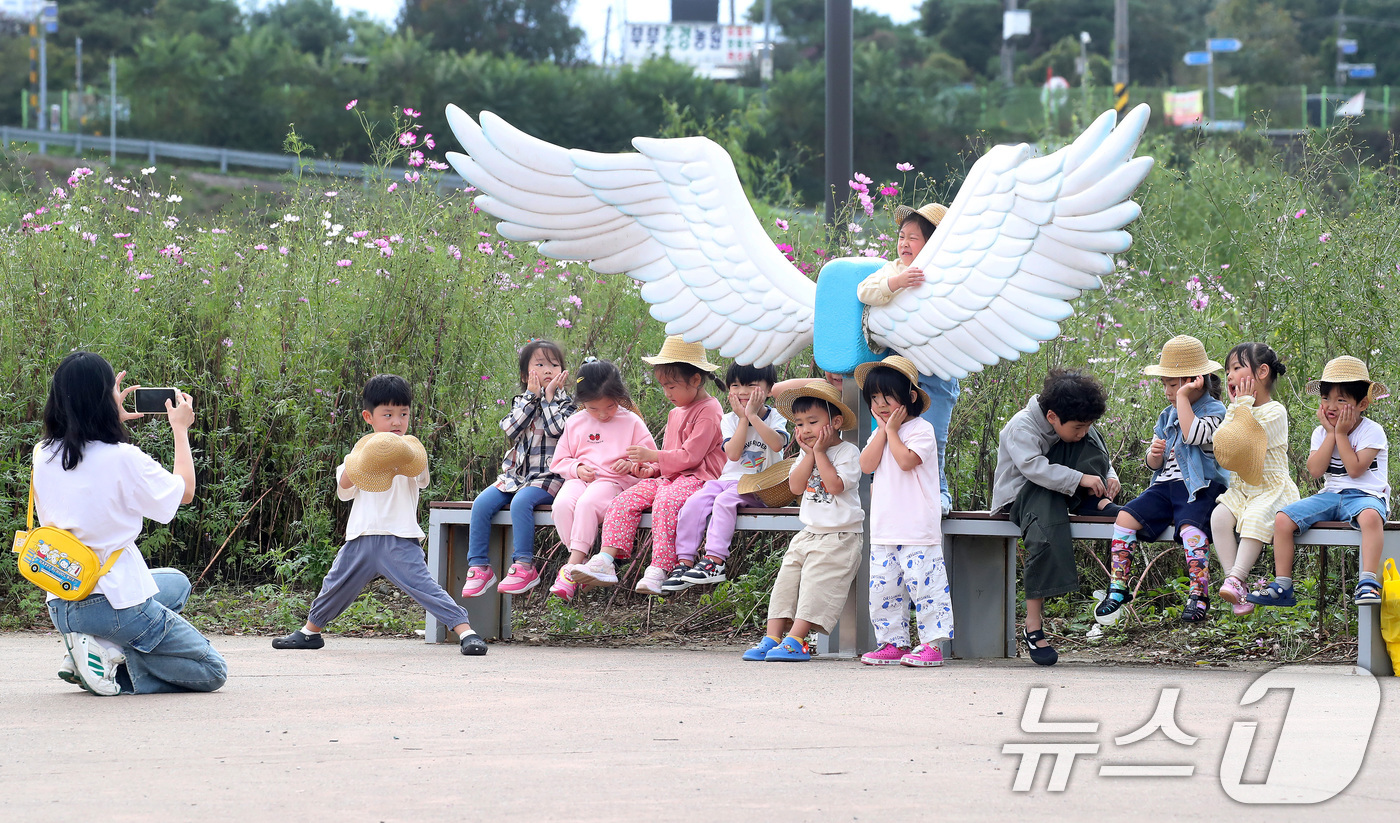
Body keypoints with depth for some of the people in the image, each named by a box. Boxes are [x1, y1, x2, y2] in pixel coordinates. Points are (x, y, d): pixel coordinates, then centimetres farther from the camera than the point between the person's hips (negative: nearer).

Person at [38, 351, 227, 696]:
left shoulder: (43, 456, 0)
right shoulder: (122, 458, -18)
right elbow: (184, 491, -1)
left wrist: (114, 420, 26)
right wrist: (180, 429, 11)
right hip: (117, 600, -7)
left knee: (176, 583, 35)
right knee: (212, 671, 9)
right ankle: (113, 653, -10)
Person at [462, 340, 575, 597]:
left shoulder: (566, 404, 5)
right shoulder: (521, 402, 15)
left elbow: (557, 429, -15)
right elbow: (511, 430, -3)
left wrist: (549, 396, -7)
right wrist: (531, 396, -4)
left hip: (548, 476, -5)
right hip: (516, 475, 5)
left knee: (521, 501, -33)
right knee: (482, 503, -17)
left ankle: (524, 567, -30)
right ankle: (479, 567, -12)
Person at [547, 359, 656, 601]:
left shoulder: (631, 422, 8)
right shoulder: (575, 423, 15)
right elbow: (559, 462, 19)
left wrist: (632, 464, -12)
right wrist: (577, 469, -3)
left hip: (616, 481, -3)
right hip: (580, 480, 3)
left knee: (588, 503, -36)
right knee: (562, 504, -32)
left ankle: (572, 567, -37)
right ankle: (582, 563, -25)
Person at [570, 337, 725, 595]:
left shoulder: (708, 411, -7)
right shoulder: (676, 413, 24)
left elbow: (690, 456, -15)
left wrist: (652, 455, -13)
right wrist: (651, 468, 10)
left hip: (697, 478, -9)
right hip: (669, 477, 9)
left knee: (666, 502, -38)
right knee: (625, 501, -13)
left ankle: (658, 571, -43)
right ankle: (605, 560, -27)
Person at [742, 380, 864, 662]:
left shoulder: (848, 452, -7)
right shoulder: (806, 454, 13)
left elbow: (836, 485, -21)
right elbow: (796, 486, 0)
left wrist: (820, 452, -15)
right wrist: (809, 454, -8)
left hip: (839, 537, -7)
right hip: (809, 533, 7)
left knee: (815, 585, -15)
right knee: (786, 582, -2)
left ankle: (795, 641, -21)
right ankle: (772, 638, -6)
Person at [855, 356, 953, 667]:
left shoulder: (921, 430, -5)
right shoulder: (880, 434, 17)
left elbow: (906, 460, -21)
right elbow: (867, 464, 1)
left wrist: (893, 430, -10)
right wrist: (883, 429, -2)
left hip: (917, 530, -8)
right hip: (883, 530, 8)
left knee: (923, 583, -8)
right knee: (882, 587, 8)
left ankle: (932, 644, -6)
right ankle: (892, 643, 15)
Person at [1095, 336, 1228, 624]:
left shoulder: (1214, 411, -4)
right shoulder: (1168, 415, 17)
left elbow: (1194, 435, -27)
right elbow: (1154, 464, 21)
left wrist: (1183, 396, -19)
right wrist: (1154, 455, -5)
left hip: (1200, 488, -6)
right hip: (1165, 486, 6)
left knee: (1190, 527, -34)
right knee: (1126, 517, -14)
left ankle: (1199, 594, -25)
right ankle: (1118, 588, -8)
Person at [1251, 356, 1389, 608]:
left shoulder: (1372, 431, -6)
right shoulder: (1321, 432, 9)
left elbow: (1354, 469, -18)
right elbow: (1315, 470, -6)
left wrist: (1341, 434, -13)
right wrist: (1330, 434, -8)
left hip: (1365, 495, -5)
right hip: (1330, 496, 5)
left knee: (1370, 516, -42)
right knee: (1283, 519, -14)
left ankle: (1368, 582, -44)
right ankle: (1282, 587, -8)